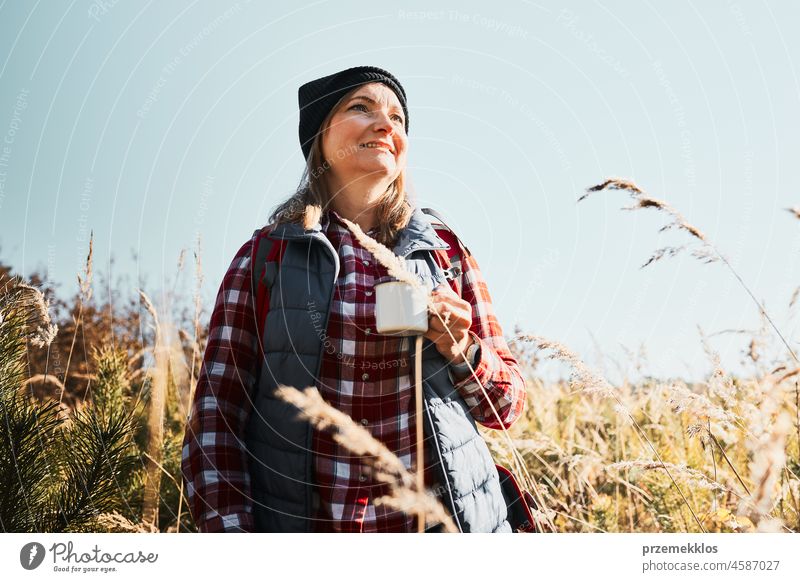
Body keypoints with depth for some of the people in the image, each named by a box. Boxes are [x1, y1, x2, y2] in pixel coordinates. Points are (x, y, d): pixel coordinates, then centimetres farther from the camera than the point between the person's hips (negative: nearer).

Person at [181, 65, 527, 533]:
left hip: (440, 521, 2)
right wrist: (229, 528, -15)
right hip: (299, 523, -1)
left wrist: (464, 354, -13)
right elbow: (215, 412, -3)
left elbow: (509, 405, 7)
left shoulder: (445, 251, 3)